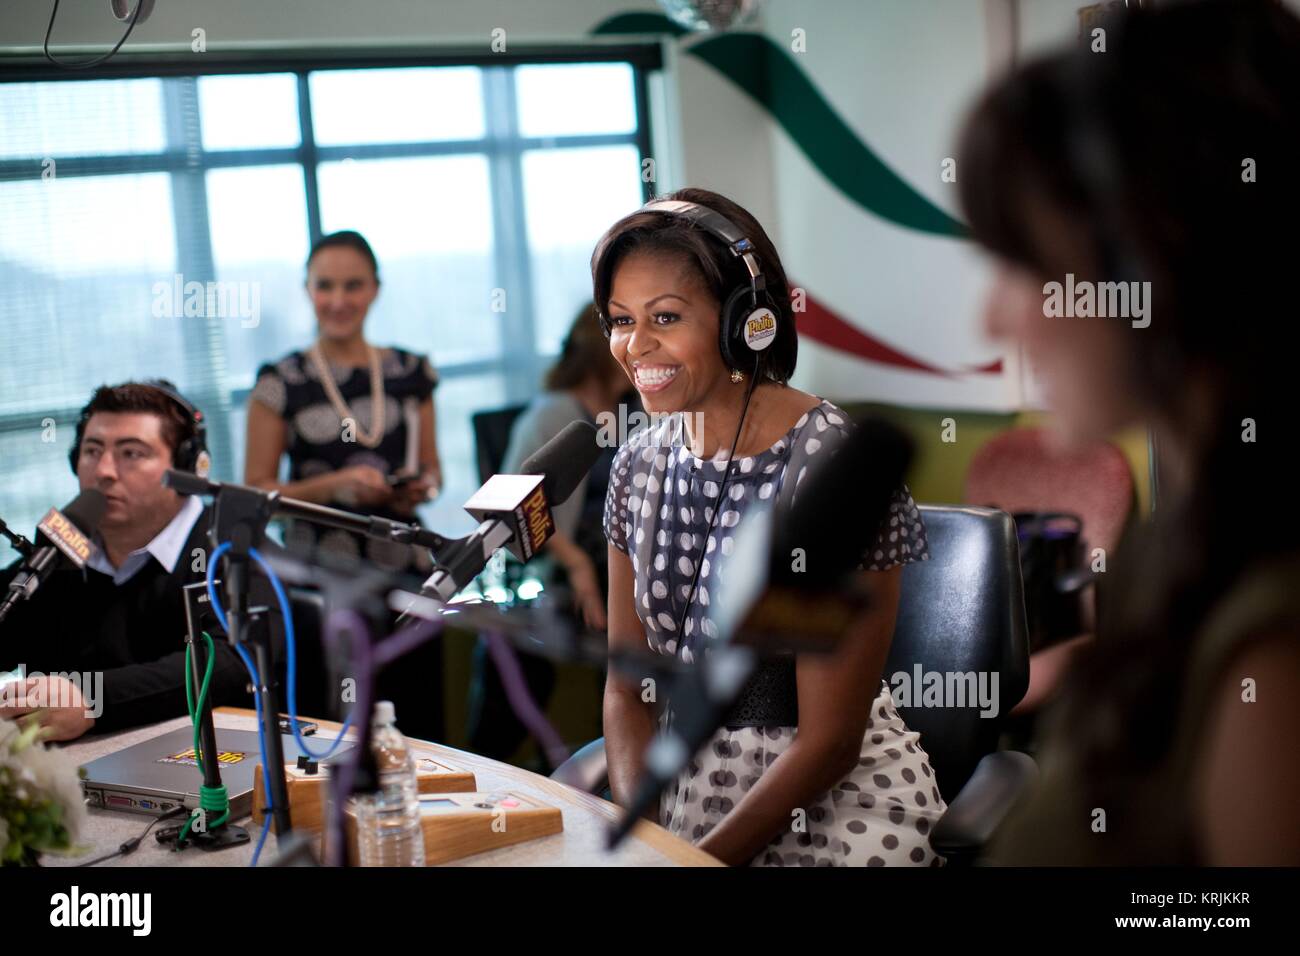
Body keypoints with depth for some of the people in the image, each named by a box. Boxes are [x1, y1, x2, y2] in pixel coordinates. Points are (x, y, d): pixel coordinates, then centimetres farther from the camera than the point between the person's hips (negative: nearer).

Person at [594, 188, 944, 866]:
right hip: (685, 781, 5)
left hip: (836, 801, -5)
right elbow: (627, 690, 6)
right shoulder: (640, 466, 3)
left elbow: (830, 738, -15)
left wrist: (703, 858, -17)